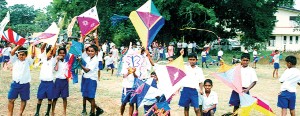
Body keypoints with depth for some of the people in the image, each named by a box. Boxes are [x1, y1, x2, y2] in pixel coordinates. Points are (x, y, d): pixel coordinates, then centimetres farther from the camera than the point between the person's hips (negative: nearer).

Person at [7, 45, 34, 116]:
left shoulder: (28, 61, 1)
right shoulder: (15, 60, 4)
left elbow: (33, 54, -11)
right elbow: (12, 52, -10)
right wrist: (19, 45, -13)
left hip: (25, 84, 0)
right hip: (15, 83, 0)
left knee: (24, 99, 9)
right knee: (11, 99, 1)